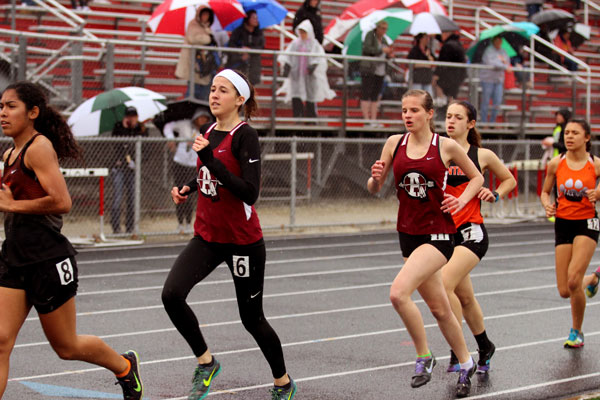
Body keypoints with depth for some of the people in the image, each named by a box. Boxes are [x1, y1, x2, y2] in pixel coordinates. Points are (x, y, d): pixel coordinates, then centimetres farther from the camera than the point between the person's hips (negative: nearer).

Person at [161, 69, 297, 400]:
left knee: (251, 317, 6)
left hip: (243, 241, -6)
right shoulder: (207, 133, 7)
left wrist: (210, 159, -28)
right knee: (171, 294, -15)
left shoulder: (245, 136, -15)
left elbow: (250, 192, -24)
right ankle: (205, 362, 4)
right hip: (207, 237, 6)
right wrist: (188, 188, 8)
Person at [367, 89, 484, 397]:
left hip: (438, 232, -5)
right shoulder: (394, 143, 3)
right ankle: (466, 363, 33)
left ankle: (424, 357, -5)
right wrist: (375, 177, -14)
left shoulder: (446, 146, -6)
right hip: (408, 233, 5)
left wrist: (461, 200, -9)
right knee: (439, 307, 14)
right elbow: (375, 189, 7)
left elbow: (477, 177, 8)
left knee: (398, 293, -24)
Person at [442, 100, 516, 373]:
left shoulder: (482, 155, 2)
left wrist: (495, 195, 0)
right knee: (464, 297, 14)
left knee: (444, 284, -23)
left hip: (471, 231, -4)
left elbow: (509, 179, 17)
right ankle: (484, 347, 36)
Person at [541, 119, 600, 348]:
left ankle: (576, 332, 2)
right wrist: (547, 205, -9)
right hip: (563, 224, 3)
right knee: (564, 291, 0)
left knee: (573, 281, -21)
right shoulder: (556, 164, 0)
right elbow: (545, 192, 11)